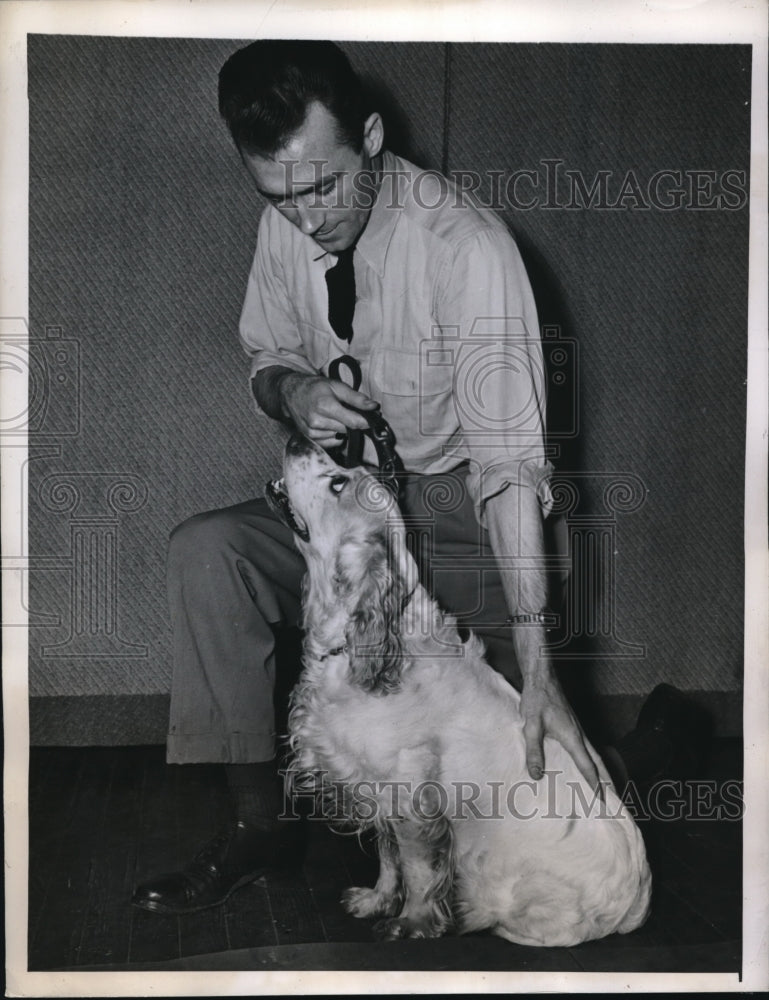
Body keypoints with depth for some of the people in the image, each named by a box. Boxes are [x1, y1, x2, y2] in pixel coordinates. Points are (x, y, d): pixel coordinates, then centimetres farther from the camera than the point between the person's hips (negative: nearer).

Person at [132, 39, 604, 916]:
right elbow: (268, 355, 11)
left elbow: (508, 461, -31)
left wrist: (535, 669, -36)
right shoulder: (286, 224, -6)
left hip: (458, 514, -5)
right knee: (203, 553, -22)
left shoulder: (468, 249, -25)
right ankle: (256, 820, -12)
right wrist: (293, 392, -17)